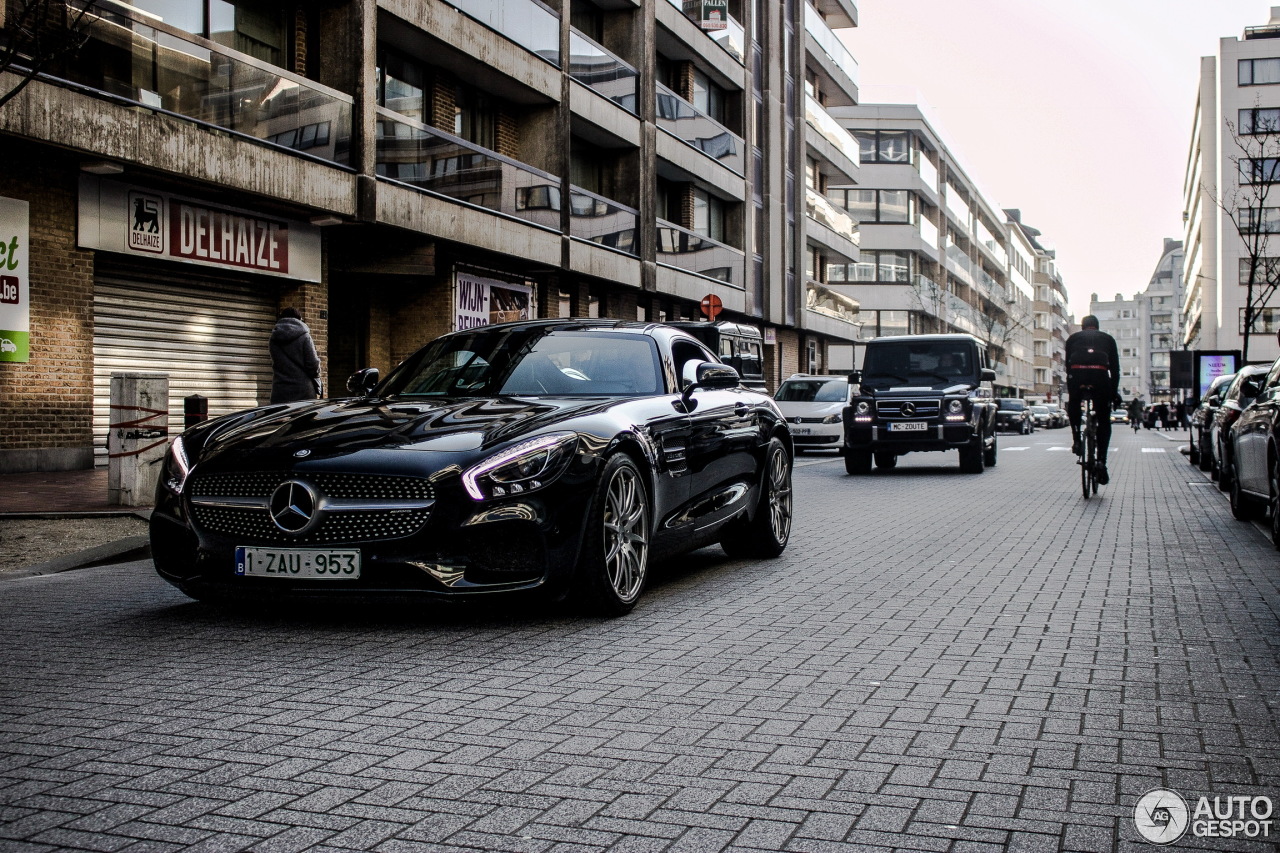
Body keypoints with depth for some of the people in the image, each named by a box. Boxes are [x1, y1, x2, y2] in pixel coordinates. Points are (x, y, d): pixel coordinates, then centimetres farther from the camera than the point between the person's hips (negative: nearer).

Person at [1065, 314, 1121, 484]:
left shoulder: (1073, 338, 28)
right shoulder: (1107, 339, 28)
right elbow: (1115, 368, 23)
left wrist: (1070, 390, 27)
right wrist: (1114, 392, 27)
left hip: (1077, 375, 0)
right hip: (1100, 376, 0)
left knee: (1073, 407, 32)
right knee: (1104, 421, 12)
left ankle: (1076, 440, 14)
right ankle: (1101, 461, 0)